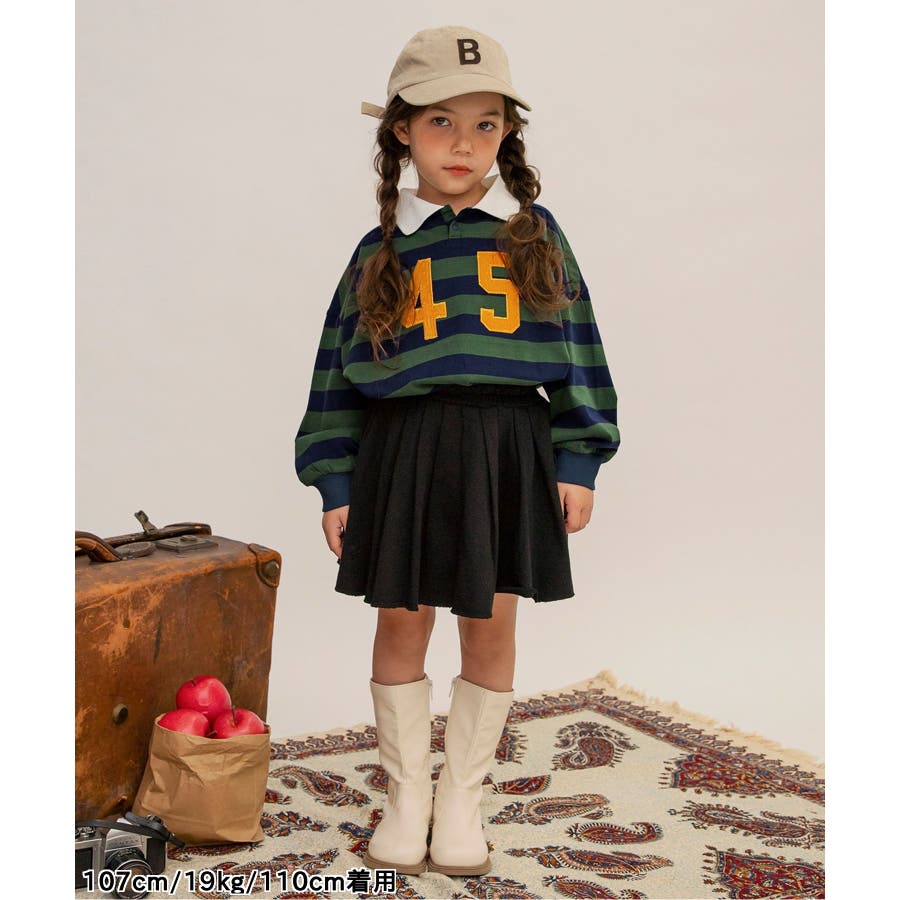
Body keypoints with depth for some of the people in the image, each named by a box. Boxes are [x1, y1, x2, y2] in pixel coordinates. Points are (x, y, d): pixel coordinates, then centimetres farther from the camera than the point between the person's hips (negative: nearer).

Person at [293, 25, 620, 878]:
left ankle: (461, 798, 24)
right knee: (402, 620, 6)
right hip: (404, 448, 0)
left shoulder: (533, 232, 5)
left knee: (491, 624, 6)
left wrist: (577, 461, -1)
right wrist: (336, 484, 1)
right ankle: (406, 796, 24)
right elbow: (340, 371, 6)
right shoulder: (382, 249, 5)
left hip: (508, 448, 0)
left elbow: (576, 351, 5)